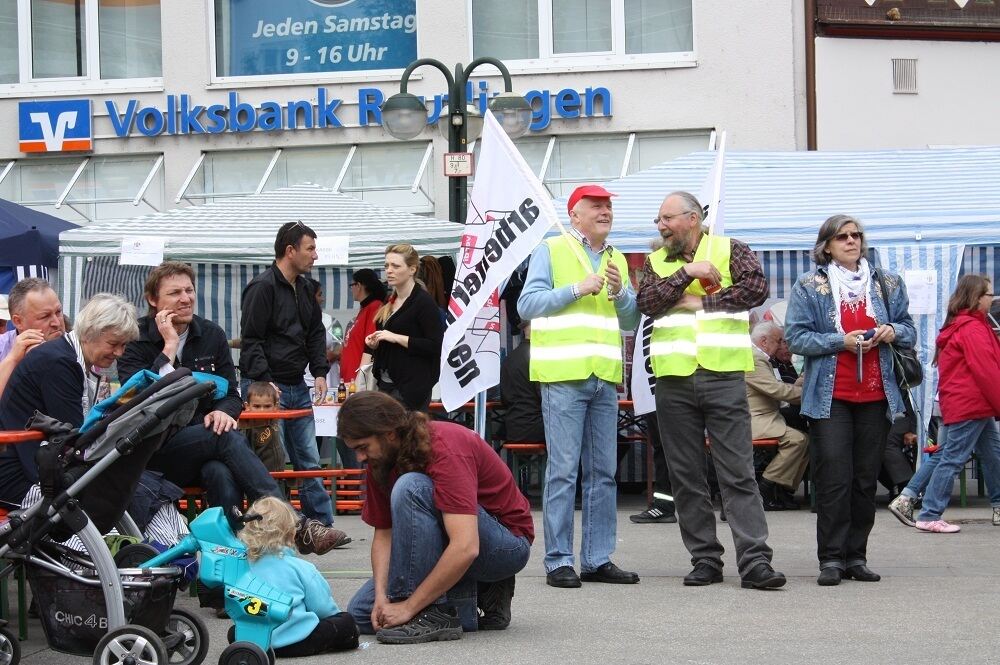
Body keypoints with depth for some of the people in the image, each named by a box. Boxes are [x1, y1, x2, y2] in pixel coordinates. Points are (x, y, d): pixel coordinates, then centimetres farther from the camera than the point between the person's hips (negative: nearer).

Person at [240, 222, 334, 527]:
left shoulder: (305, 288, 14)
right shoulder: (262, 287, -13)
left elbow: (316, 333, 21)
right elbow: (251, 340, -16)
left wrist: (320, 372, 9)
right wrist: (264, 381, -22)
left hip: (298, 387, 8)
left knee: (309, 461, 11)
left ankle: (323, 524, 16)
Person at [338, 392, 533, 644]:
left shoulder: (446, 448, -29)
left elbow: (465, 547, -37)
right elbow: (383, 533, 0)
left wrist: (408, 607, -33)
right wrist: (381, 596, -17)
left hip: (508, 544, -9)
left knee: (411, 488, -31)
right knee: (361, 611, -1)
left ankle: (434, 616, -25)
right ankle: (481, 595, 5)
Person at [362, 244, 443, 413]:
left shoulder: (424, 301, -8)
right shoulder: (389, 301, 17)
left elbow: (436, 346, -17)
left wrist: (396, 338, -18)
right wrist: (373, 343, 8)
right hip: (386, 384, 8)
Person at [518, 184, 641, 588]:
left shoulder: (617, 260, 19)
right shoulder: (551, 251, 2)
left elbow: (631, 322, 17)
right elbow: (527, 303, -7)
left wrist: (620, 292, -1)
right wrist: (577, 289, -12)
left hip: (605, 379, 6)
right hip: (563, 376, -6)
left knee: (603, 472, 8)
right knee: (563, 471, -7)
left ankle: (597, 559, 14)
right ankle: (558, 561, -2)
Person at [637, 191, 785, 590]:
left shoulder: (729, 250, 6)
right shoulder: (656, 262, 14)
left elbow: (757, 287, -10)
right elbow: (647, 303, -3)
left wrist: (701, 303, -8)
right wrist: (688, 273, -12)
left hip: (723, 376, -3)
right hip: (674, 381, 4)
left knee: (738, 473, -6)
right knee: (686, 477, 6)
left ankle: (755, 561, -8)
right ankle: (705, 560, 13)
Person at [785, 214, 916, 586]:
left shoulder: (888, 284, 12)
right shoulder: (809, 286, 2)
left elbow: (909, 332, 17)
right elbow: (796, 338, -4)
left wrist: (894, 332, -6)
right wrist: (841, 341, -16)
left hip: (875, 397, 3)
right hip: (830, 397, -3)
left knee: (866, 480, 6)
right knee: (833, 480, -8)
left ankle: (856, 556, 14)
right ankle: (831, 558, -3)